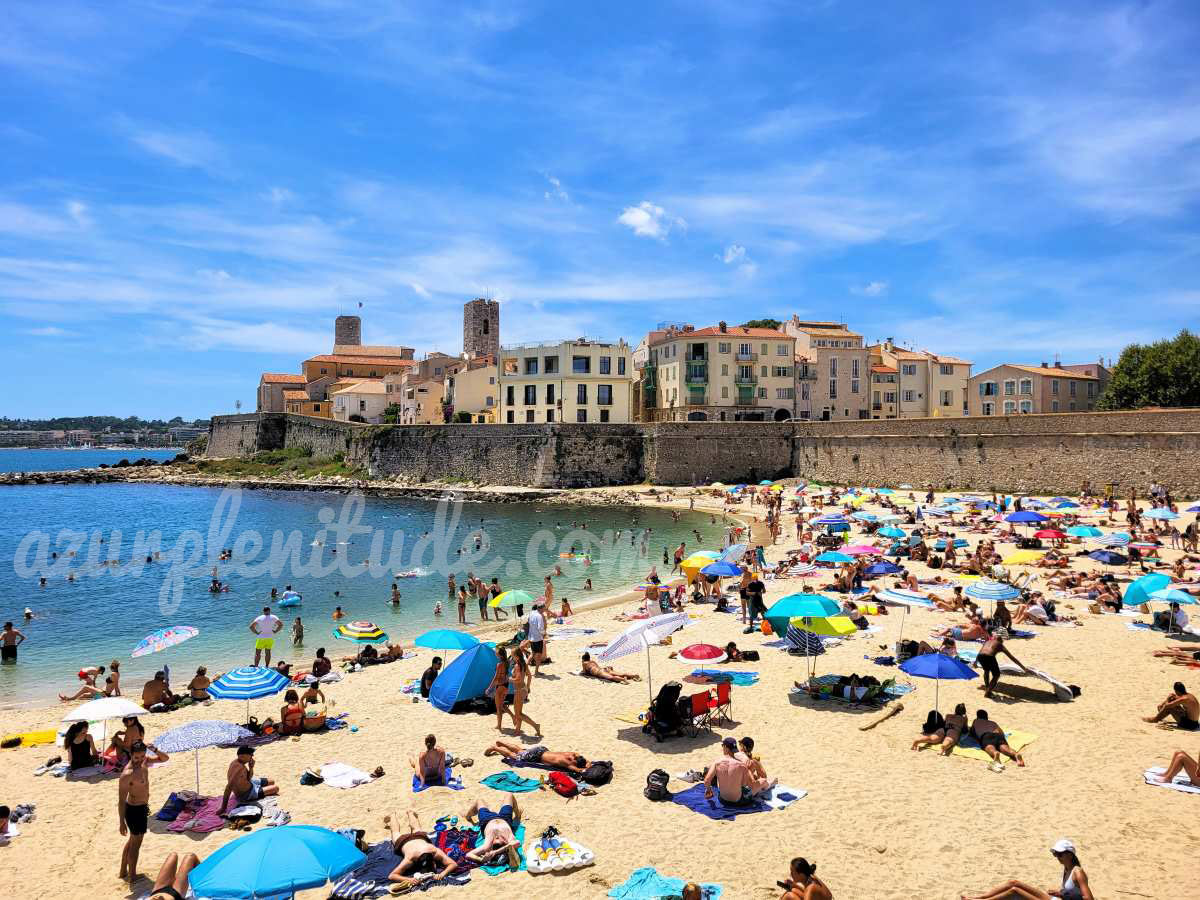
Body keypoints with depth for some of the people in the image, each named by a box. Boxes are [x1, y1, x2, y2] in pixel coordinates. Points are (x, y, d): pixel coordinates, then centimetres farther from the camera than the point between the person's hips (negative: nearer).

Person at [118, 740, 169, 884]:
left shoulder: (144, 762, -5)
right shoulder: (127, 774, -28)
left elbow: (164, 758, 7)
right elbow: (121, 800, -23)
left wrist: (155, 750, -13)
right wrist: (122, 822, -20)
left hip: (142, 807, 9)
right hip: (135, 810, -9)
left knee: (132, 840, 24)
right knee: (135, 844, 8)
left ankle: (123, 872, 39)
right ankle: (132, 877, 24)